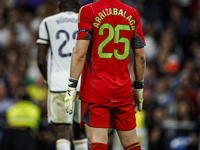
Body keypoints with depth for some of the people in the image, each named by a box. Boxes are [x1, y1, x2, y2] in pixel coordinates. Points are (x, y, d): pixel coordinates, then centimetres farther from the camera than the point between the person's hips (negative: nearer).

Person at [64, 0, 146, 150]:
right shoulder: (132, 14, 7)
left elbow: (80, 53, -11)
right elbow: (140, 56, 11)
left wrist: (72, 87, -8)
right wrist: (139, 87, 21)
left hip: (95, 91, -4)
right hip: (123, 90, 4)